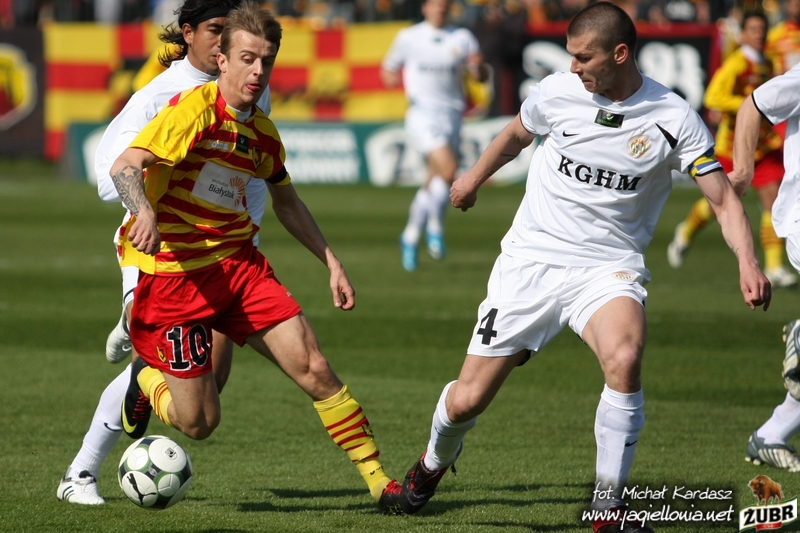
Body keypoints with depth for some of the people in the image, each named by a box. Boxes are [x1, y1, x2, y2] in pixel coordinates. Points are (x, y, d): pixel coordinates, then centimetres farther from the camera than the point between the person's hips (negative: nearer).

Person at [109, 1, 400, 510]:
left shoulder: (262, 131, 9)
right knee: (199, 422, -4)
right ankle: (149, 377, 29)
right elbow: (125, 166, -25)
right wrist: (143, 210, -46)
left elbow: (286, 200, 27)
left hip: (238, 263, 6)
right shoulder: (196, 109, -14)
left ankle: (378, 479, 1)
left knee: (314, 367, -8)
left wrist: (332, 261, 21)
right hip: (175, 273, -6)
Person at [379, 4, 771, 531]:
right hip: (531, 260, 2)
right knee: (467, 400, 0)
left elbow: (725, 198, -8)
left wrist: (748, 263, -25)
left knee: (624, 358, -35)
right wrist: (474, 178, 35)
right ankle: (434, 462, 38)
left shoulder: (673, 119, -10)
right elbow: (517, 134, 19)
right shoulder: (557, 92, -4)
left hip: (609, 266, -2)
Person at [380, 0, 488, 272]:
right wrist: (389, 77, -9)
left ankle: (410, 238, 24)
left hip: (451, 114, 4)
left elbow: (482, 76, 6)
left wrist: (478, 66, -17)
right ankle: (435, 226, -6)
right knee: (448, 168, -24)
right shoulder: (409, 37, 5)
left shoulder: (462, 38, 9)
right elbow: (389, 66, 14)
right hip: (422, 113, -4)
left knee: (433, 183, 7)